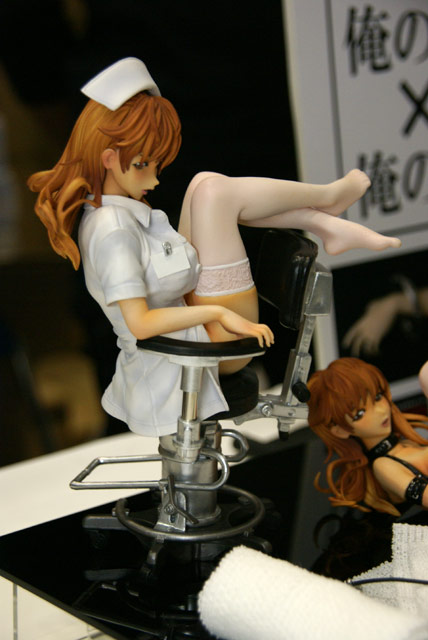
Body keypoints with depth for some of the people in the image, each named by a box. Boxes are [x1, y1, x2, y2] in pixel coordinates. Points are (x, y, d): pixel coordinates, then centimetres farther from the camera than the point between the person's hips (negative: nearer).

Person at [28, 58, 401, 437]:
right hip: (213, 343, -10)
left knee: (214, 191, 12)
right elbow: (139, 322, -30)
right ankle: (330, 196, 10)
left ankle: (324, 225, 9)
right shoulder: (113, 228, -26)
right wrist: (219, 314, -28)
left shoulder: (107, 211, 3)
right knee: (213, 189, -14)